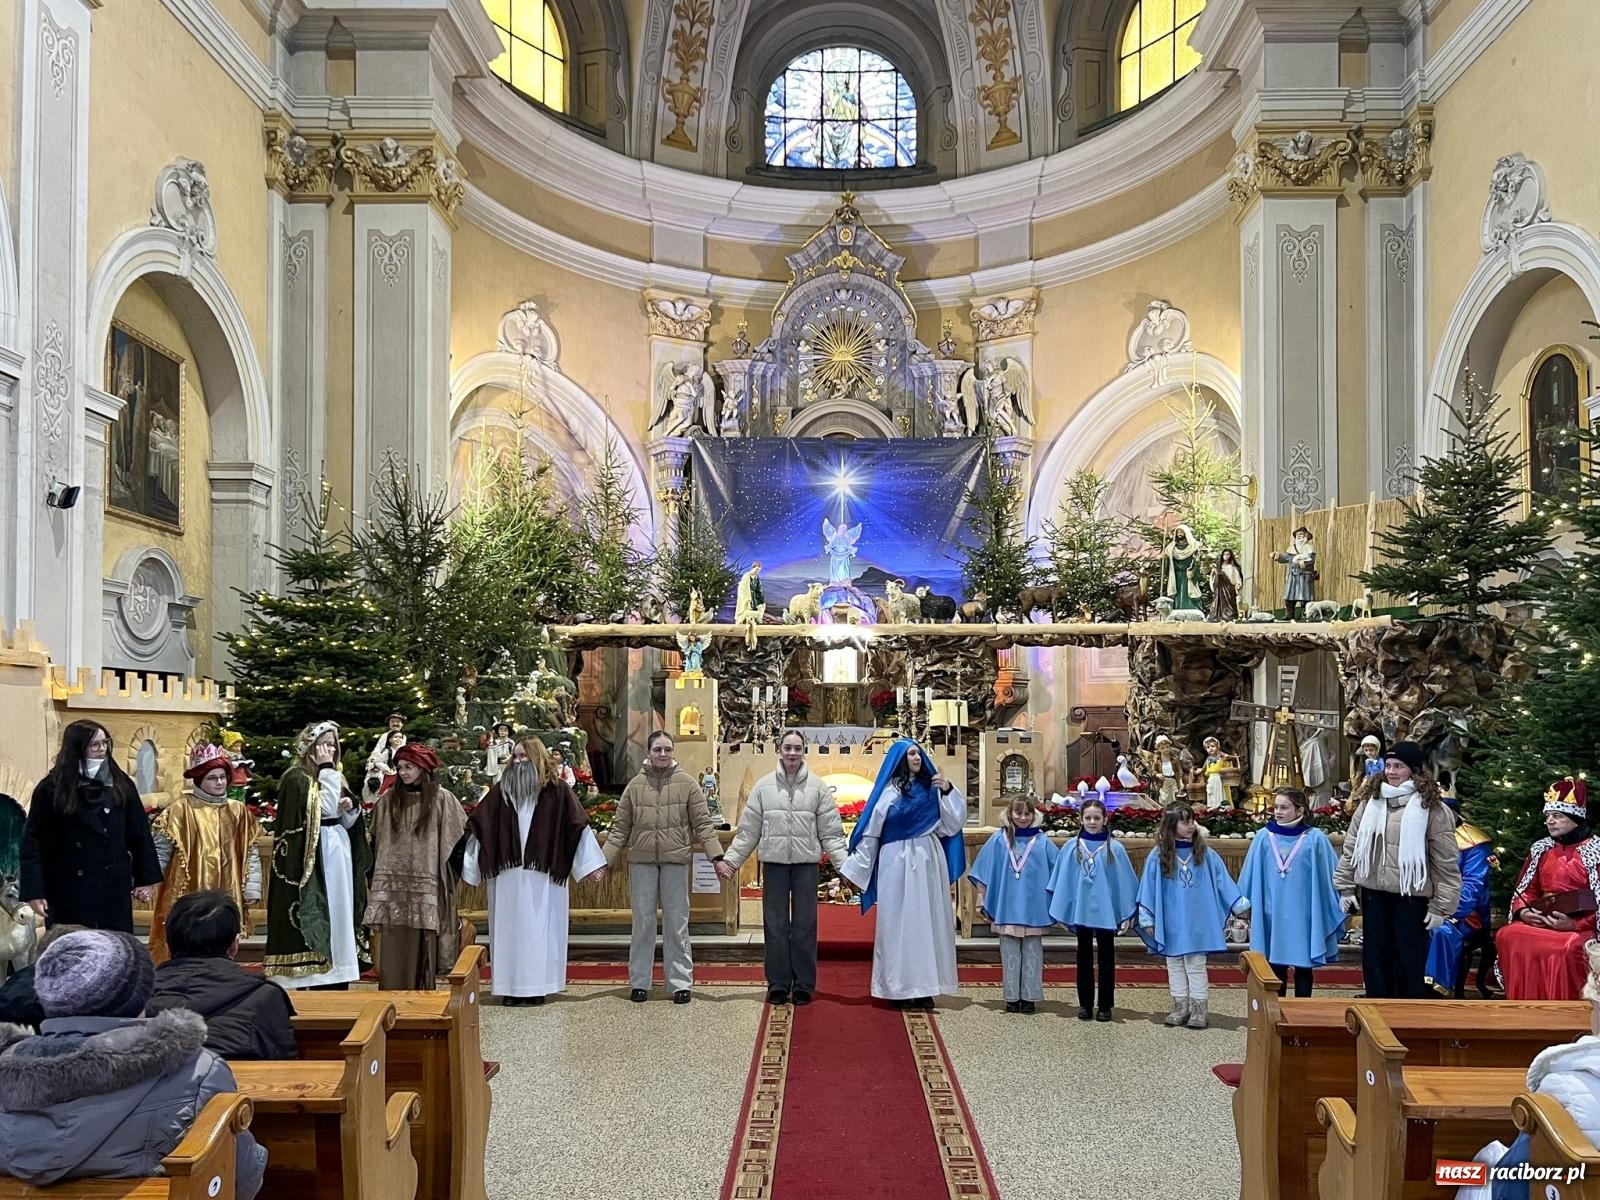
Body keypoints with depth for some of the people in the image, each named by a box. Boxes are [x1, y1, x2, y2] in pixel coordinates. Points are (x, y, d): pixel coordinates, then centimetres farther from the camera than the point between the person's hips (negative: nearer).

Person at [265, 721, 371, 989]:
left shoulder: (333, 777, 16)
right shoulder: (298, 778, -9)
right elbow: (326, 808, -19)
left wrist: (349, 808, -2)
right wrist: (327, 771, -14)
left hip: (338, 854, 8)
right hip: (315, 858, -8)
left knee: (337, 915, 8)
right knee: (319, 916, -7)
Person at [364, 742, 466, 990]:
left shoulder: (441, 798, 0)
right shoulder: (388, 799, 8)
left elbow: (460, 836, 5)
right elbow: (375, 840, 14)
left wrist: (450, 872, 3)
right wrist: (372, 880, 11)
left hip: (425, 884, -2)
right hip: (392, 883, 2)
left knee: (421, 945, -1)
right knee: (392, 948, -1)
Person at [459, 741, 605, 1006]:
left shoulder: (557, 791, 2)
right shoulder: (501, 791, 8)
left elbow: (578, 825, 1)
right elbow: (477, 826, 11)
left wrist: (592, 863, -3)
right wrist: (466, 863, 9)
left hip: (543, 875, -2)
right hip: (507, 874, 2)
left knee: (540, 928, 1)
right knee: (509, 928, 4)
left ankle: (538, 986, 7)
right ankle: (511, 986, 9)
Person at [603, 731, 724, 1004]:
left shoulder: (687, 783, 1)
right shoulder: (635, 785, 4)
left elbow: (703, 824, 0)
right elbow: (620, 828, 7)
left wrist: (716, 856, -10)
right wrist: (604, 860, 0)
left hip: (676, 860, -1)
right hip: (641, 861, 1)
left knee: (677, 922, 5)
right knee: (643, 922, 8)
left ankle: (680, 983, 13)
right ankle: (639, 982, 17)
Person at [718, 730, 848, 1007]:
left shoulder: (818, 787, 2)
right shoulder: (763, 786, 4)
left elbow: (831, 833, 2)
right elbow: (748, 831, 6)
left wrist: (845, 864, -8)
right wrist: (729, 860, 0)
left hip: (806, 862, -1)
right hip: (774, 862, 1)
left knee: (804, 926, 4)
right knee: (775, 925, 4)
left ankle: (803, 985, 13)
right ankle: (778, 985, 12)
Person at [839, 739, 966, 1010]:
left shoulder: (932, 788, 10)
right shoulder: (888, 791, 0)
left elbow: (952, 823, 5)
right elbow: (871, 830, 1)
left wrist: (948, 792, -7)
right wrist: (853, 866, 0)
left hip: (929, 862, 4)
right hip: (897, 863, -3)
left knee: (927, 922, 4)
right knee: (899, 922, -1)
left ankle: (924, 987, 8)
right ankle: (900, 988, 4)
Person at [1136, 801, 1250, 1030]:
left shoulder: (1205, 854, -2)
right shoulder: (1158, 856, -6)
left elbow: (1222, 881, 2)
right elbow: (1149, 888, -2)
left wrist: (1239, 904, -1)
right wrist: (1147, 919, -2)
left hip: (1197, 923, -1)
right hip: (1171, 923, 1)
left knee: (1196, 965, 4)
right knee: (1175, 966, 11)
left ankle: (1199, 1010, 13)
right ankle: (1180, 1007, 22)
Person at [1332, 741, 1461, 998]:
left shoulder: (1432, 808, -7)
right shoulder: (1370, 801, 7)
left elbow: (1446, 863, -8)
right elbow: (1351, 846, 11)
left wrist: (1441, 907, -9)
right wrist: (1346, 887, 8)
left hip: (1412, 896, -5)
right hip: (1373, 893, 5)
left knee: (1410, 963, 3)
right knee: (1375, 960, 12)